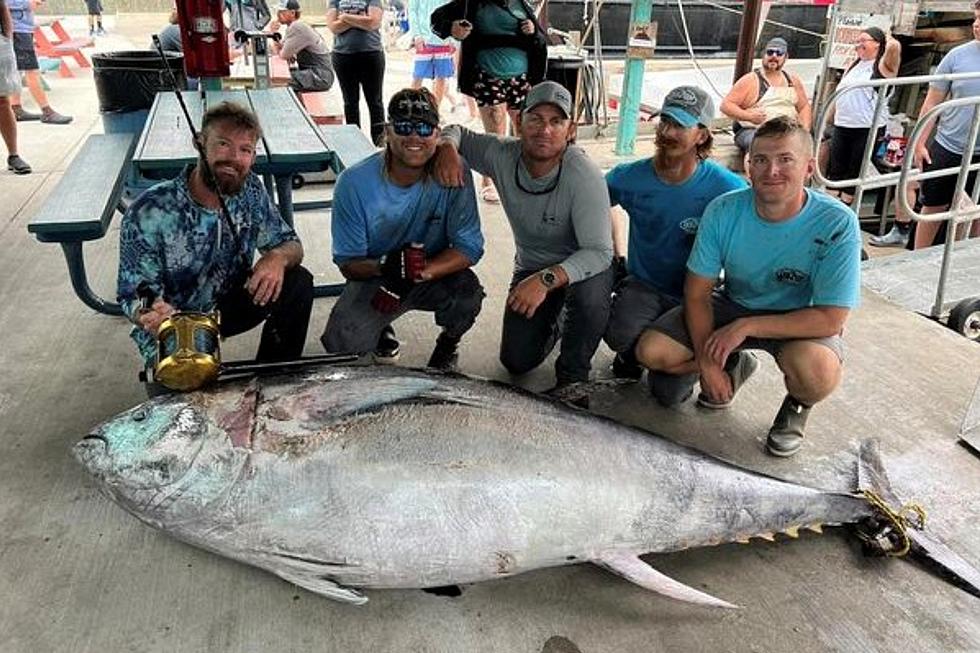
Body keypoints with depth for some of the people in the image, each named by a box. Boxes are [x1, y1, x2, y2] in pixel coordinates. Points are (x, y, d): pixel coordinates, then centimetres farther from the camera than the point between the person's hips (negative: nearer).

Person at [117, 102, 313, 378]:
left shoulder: (250, 190, -13)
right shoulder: (149, 214, -24)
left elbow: (290, 244, -3)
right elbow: (133, 296, -18)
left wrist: (277, 257, -28)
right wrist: (150, 315, -43)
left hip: (228, 304, 5)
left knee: (298, 283, -18)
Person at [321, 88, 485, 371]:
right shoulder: (354, 182, -18)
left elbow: (469, 246, -17)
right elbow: (347, 263, -14)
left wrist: (422, 271, -34)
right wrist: (384, 266, -37)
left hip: (436, 276, 1)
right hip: (373, 280, 0)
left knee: (467, 292, -32)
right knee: (342, 344, -23)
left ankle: (448, 343, 6)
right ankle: (381, 329, 17)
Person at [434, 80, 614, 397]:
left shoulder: (584, 175, -30)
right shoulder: (502, 155, -16)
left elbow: (599, 251, -35)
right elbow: (457, 131, 3)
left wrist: (547, 279, -47)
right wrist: (447, 148, -21)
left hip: (581, 266, -4)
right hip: (531, 267, 4)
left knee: (590, 294, -40)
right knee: (516, 362, -1)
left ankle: (571, 376, -13)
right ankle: (555, 320, 33)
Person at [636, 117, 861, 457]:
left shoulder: (836, 224, -26)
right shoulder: (723, 211, -18)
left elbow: (830, 319, -24)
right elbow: (697, 291, -10)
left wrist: (745, 326, -27)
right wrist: (707, 360, -17)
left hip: (800, 321, -3)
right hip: (734, 303, 4)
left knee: (817, 372, -37)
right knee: (651, 351, -13)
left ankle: (798, 404, 4)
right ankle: (735, 365, 18)